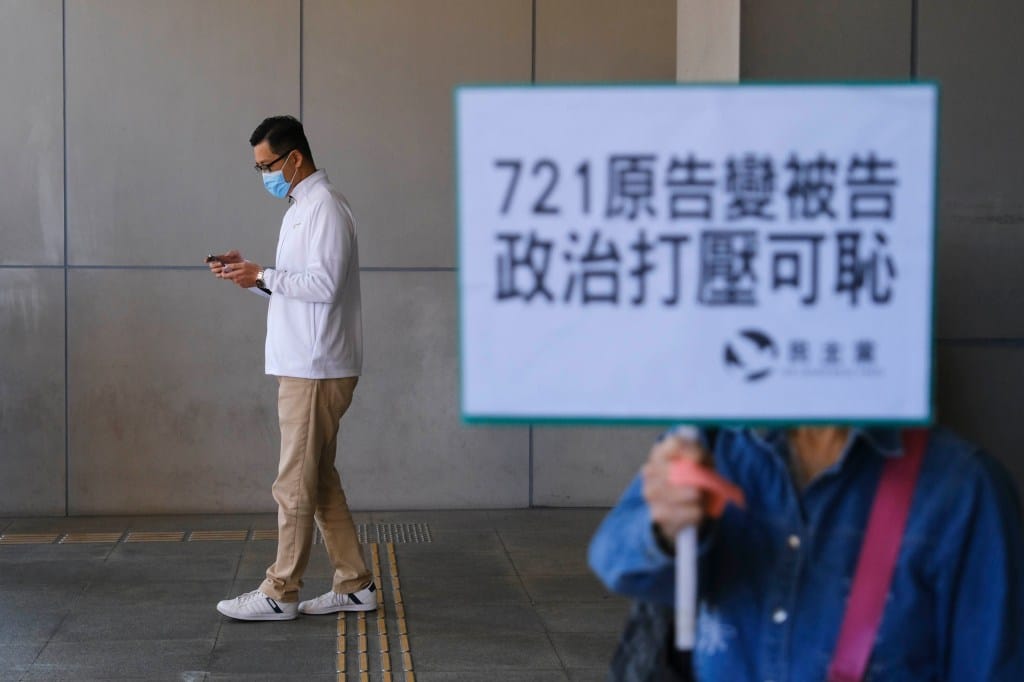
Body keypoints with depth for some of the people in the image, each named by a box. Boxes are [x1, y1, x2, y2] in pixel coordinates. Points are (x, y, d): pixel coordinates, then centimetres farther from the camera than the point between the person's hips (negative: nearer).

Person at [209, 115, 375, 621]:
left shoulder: (323, 207, -13)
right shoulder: (301, 207, 18)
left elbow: (324, 284, -21)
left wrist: (264, 276, -16)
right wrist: (249, 274, 8)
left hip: (315, 369, -10)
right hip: (305, 365, 10)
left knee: (296, 484, -3)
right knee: (320, 481, 13)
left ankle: (280, 594, 4)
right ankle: (354, 585, 18)